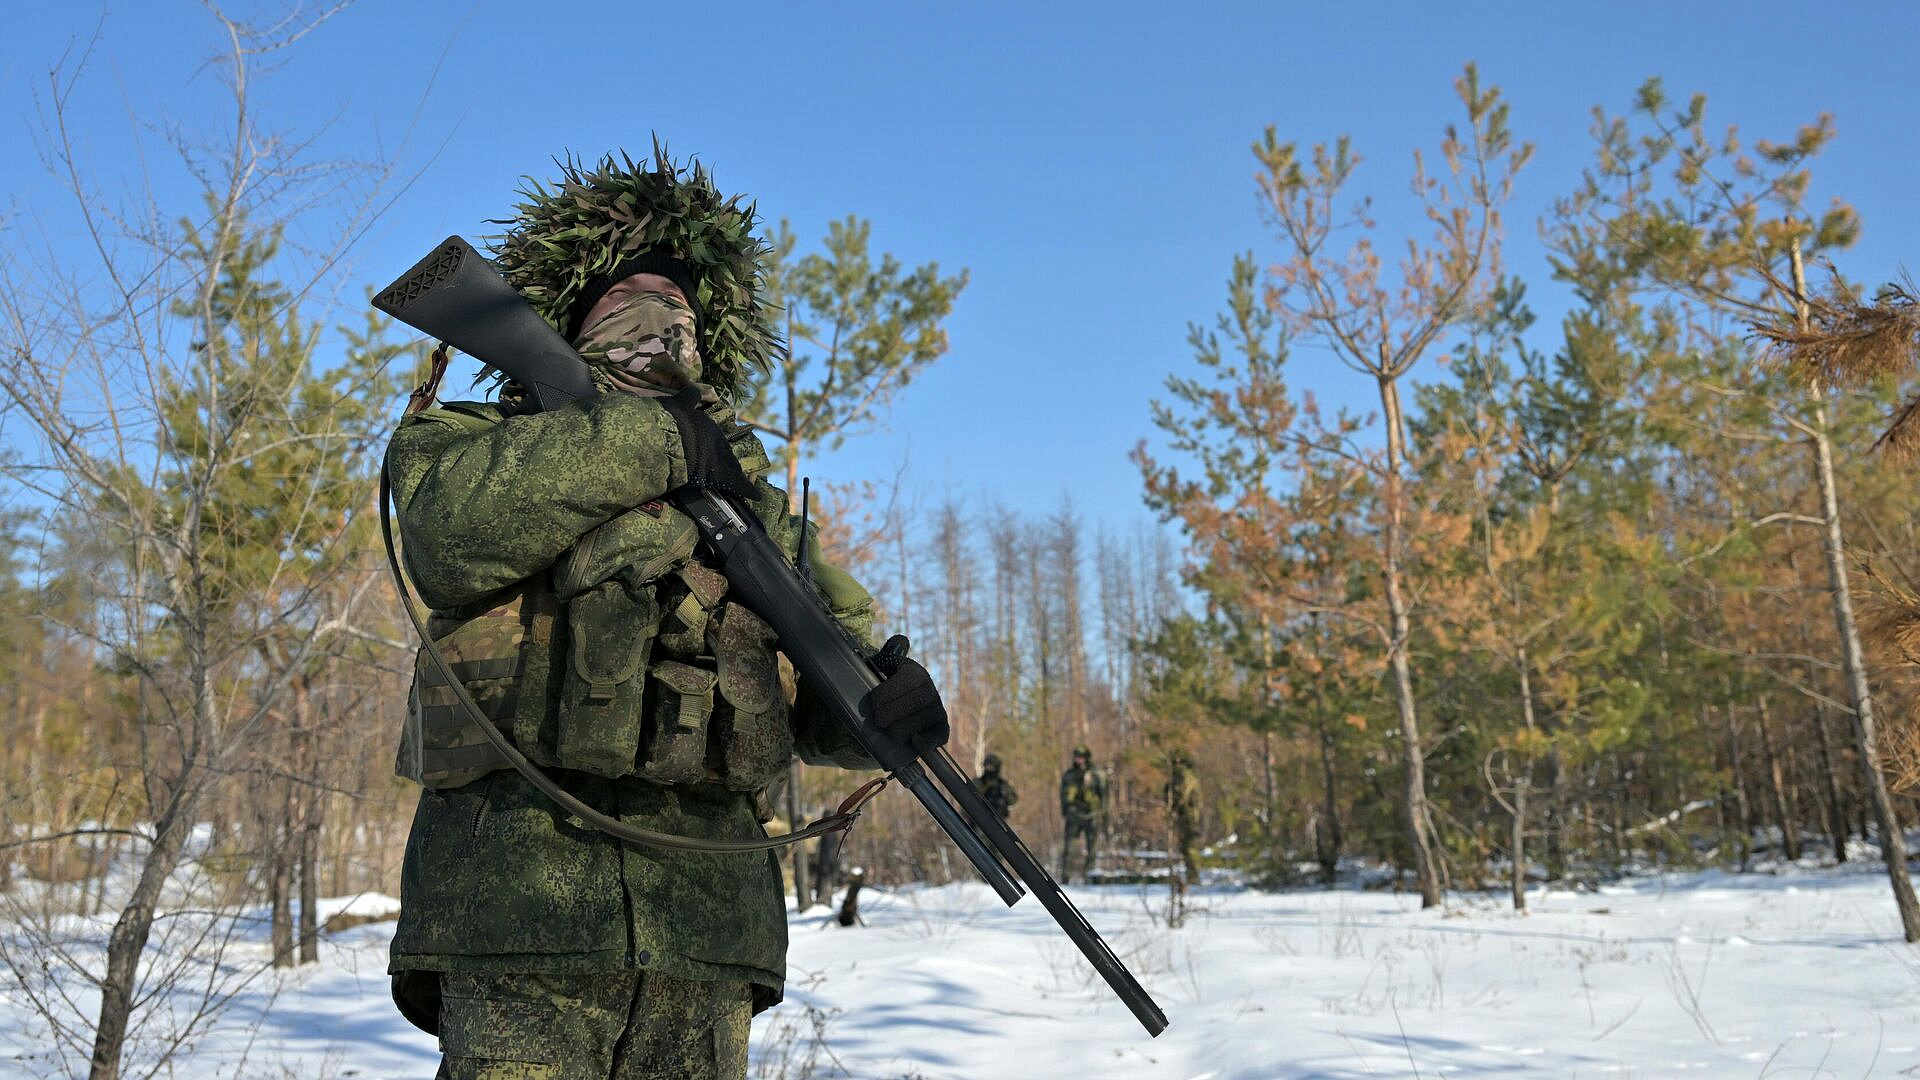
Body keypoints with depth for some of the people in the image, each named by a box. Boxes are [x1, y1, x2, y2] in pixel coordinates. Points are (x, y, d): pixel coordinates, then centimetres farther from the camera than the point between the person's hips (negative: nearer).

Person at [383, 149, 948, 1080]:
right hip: (518, 892, -3)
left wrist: (888, 697, -7)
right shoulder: (473, 440, 13)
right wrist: (647, 443, -8)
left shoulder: (746, 490, 22)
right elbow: (450, 534, -11)